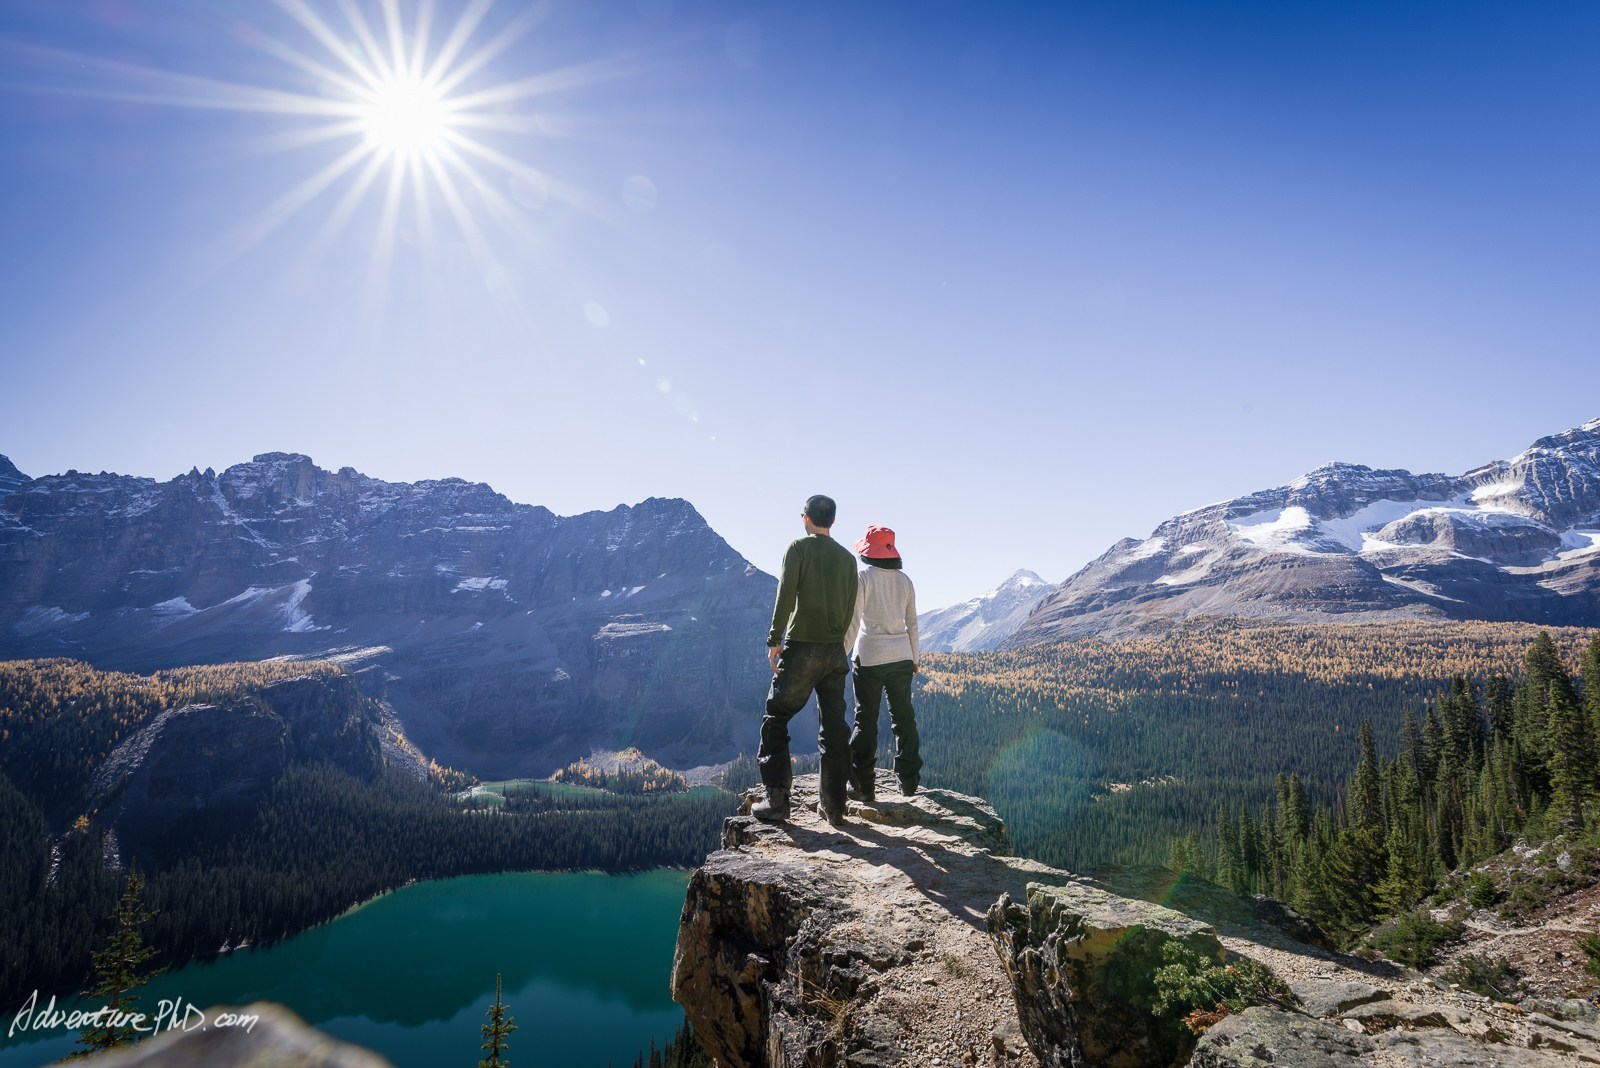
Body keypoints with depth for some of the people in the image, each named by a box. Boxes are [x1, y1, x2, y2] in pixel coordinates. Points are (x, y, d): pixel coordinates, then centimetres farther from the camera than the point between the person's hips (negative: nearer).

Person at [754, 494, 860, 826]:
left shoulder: (799, 548, -3)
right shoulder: (847, 557, 11)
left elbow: (786, 594, -13)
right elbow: (850, 607, 10)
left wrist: (774, 640, -11)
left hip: (801, 647, -5)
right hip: (836, 650, 5)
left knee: (776, 719, 5)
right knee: (834, 727, 10)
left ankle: (777, 800, 0)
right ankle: (834, 806, 13)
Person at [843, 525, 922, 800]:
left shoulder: (863, 577, -7)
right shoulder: (905, 580, 8)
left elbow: (853, 622, -10)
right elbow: (912, 623, 12)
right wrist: (913, 659, 21)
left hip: (869, 656, -4)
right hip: (901, 656, 4)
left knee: (866, 720, 2)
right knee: (903, 717, 13)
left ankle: (863, 786, 4)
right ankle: (908, 781, 19)